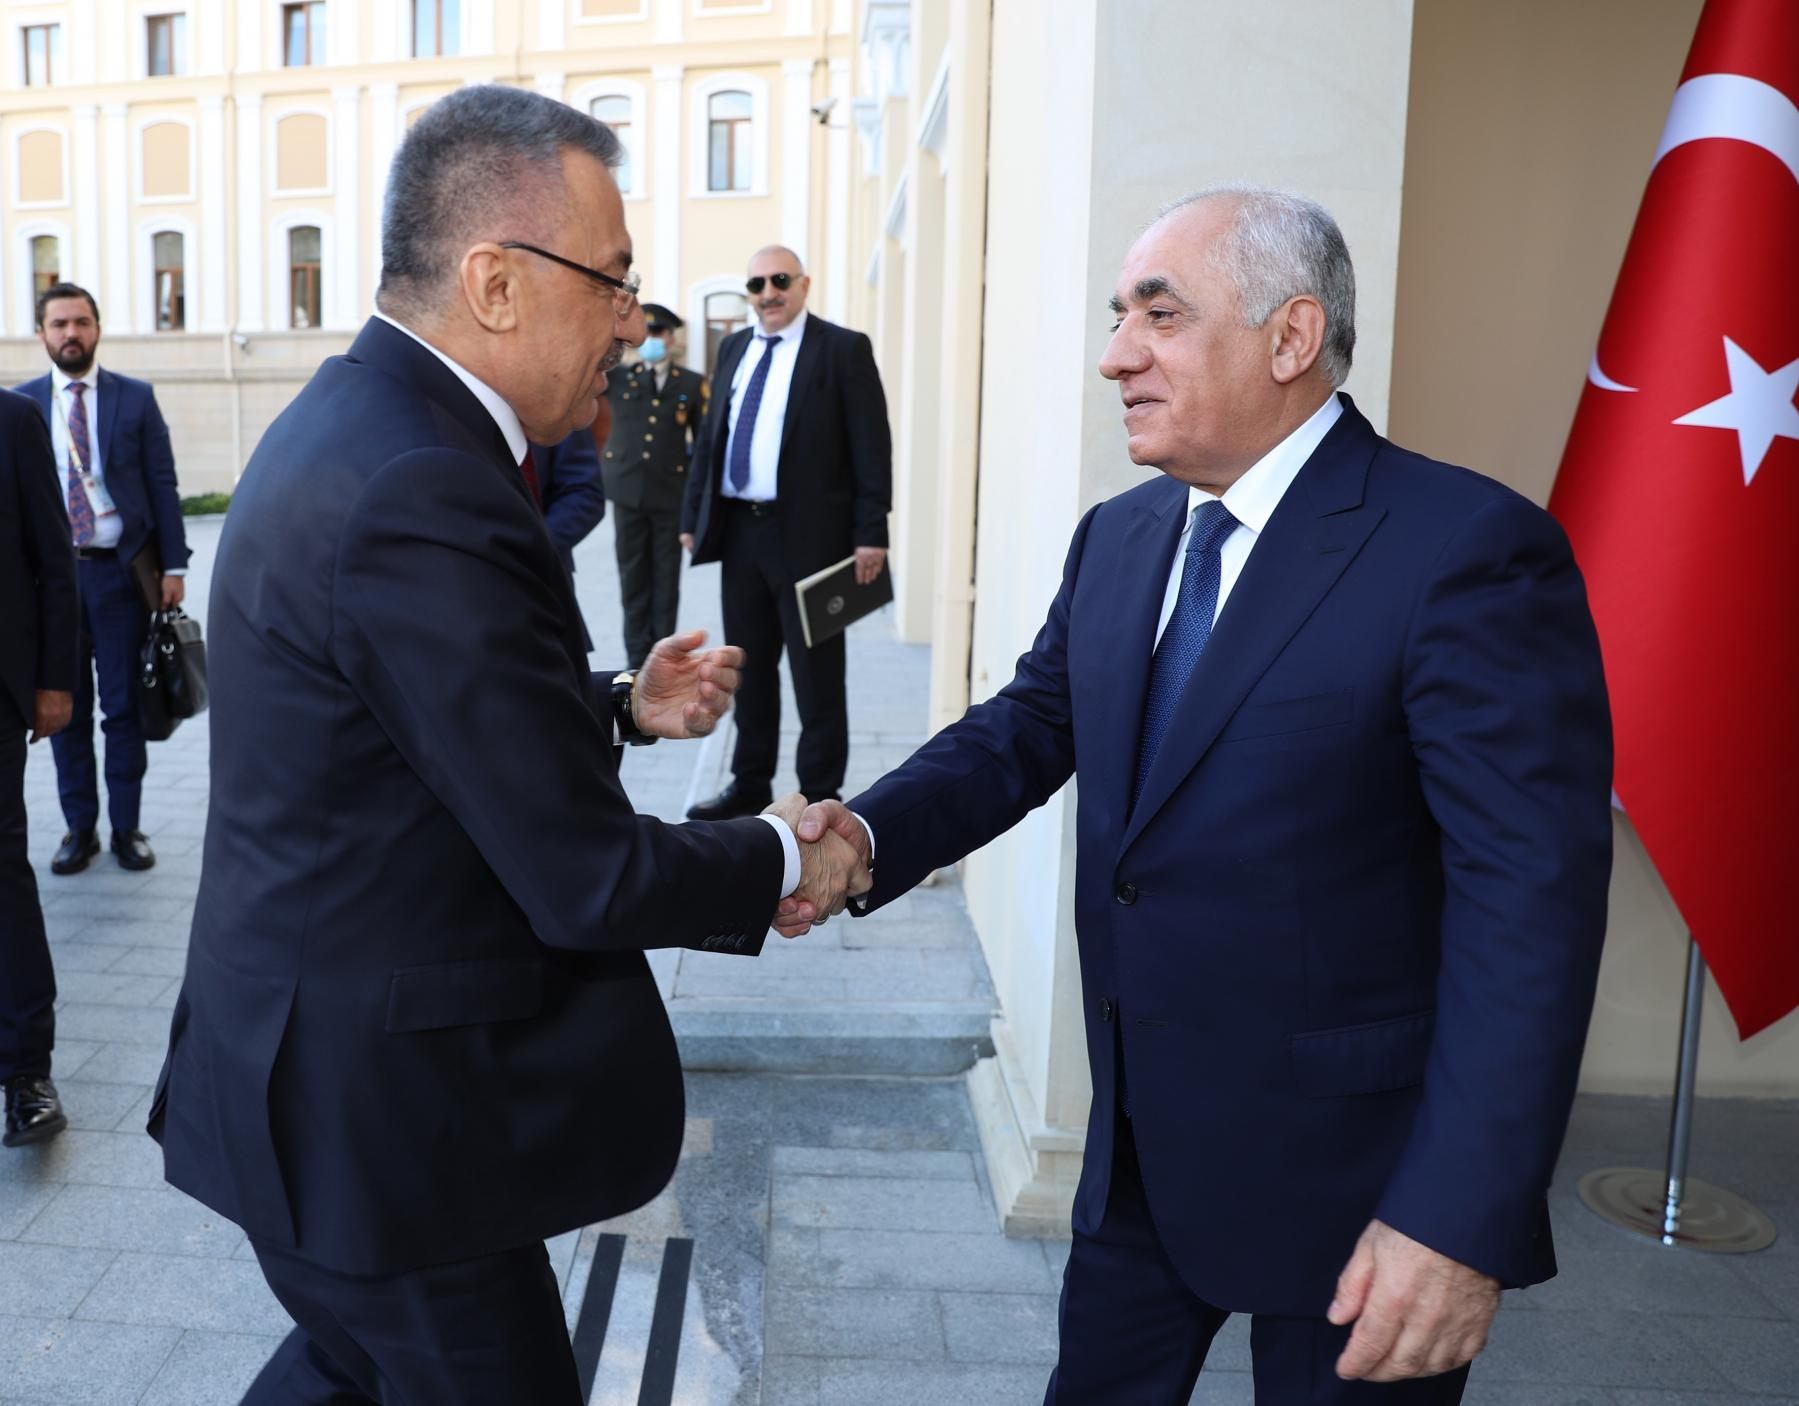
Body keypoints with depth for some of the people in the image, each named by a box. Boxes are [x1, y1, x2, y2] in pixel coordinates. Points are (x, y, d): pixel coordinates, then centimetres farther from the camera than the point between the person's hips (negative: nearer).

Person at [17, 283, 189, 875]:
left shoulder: (136, 398, 3)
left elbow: (162, 485, 2)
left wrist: (173, 565, -4)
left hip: (122, 572, -1)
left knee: (124, 708, 5)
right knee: (66, 710, 8)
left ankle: (126, 828, 16)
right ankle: (79, 828, 19)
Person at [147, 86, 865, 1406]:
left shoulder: (349, 423, 4)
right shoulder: (422, 502, -28)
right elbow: (588, 882, -24)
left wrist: (623, 705, 4)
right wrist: (781, 859, -8)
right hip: (378, 1117, -9)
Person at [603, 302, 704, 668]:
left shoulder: (693, 384, 2)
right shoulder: (618, 378, 6)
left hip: (672, 496, -1)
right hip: (628, 492, 1)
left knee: (666, 579, 6)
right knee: (632, 577, 7)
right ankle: (637, 656, 15)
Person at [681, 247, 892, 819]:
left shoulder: (843, 348, -4)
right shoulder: (734, 348, 14)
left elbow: (872, 446, -8)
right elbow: (710, 437, 17)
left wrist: (870, 533, -14)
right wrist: (693, 515, 12)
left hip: (808, 534, -6)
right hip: (739, 530, 6)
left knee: (816, 674, 3)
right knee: (748, 666, 14)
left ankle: (820, 794, 14)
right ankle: (750, 783, 27)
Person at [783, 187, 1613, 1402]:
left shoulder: (1470, 550, -19)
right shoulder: (1117, 538, 5)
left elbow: (1531, 900, -21)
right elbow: (1029, 729, 7)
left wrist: (1461, 1220, -23)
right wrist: (869, 832, -12)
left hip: (1350, 1179, -6)